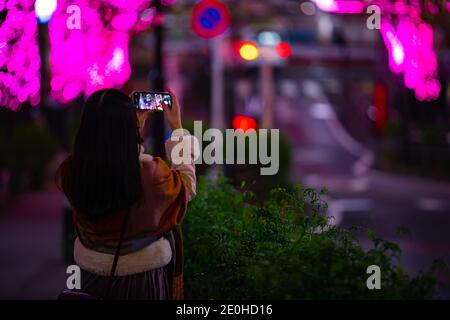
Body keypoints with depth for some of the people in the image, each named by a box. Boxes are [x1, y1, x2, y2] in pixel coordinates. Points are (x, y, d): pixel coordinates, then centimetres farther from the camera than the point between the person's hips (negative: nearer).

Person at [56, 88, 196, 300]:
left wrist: (134, 122, 8)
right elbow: (187, 186, -6)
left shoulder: (70, 171, -19)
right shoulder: (151, 174, -29)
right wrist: (177, 128, 0)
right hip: (143, 277, -3)